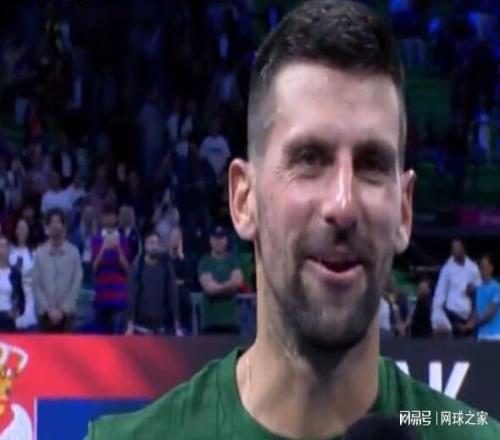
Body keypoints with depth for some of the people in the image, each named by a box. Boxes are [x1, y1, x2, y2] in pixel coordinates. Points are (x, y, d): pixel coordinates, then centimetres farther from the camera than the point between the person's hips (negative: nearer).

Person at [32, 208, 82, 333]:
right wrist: (48, 310, -7)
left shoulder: (73, 252, -1)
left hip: (66, 313, -1)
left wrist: (63, 310, -7)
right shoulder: (40, 253, 0)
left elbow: (76, 284, -1)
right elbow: (36, 285, 1)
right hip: (45, 313, 1)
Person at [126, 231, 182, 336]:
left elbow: (173, 296, 0)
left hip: (163, 324, 1)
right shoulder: (137, 267, -2)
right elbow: (132, 297, -3)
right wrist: (130, 325, -8)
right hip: (142, 323, -1)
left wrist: (177, 327, -4)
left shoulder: (167, 267, 1)